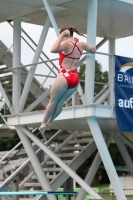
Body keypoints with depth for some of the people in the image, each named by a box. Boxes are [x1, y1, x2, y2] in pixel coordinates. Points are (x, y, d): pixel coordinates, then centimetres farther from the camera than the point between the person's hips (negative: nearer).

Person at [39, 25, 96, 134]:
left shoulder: (67, 43, -12)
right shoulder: (81, 44, 8)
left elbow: (53, 50, -31)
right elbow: (93, 50, 29)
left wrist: (62, 36, -23)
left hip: (64, 77, -6)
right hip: (75, 79, 6)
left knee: (53, 101, 12)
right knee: (60, 103, 18)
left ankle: (44, 123, 21)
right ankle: (48, 123, 27)